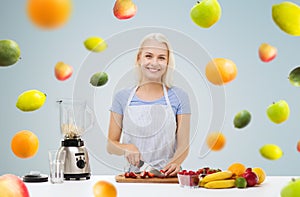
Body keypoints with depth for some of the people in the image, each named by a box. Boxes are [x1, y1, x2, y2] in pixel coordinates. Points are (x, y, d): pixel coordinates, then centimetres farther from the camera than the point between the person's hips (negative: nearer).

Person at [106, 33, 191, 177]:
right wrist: (126, 148, -12)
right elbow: (111, 145, 8)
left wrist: (175, 162, -16)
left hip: (166, 175, 0)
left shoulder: (179, 97, 4)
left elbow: (183, 144, 3)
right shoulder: (122, 97, 6)